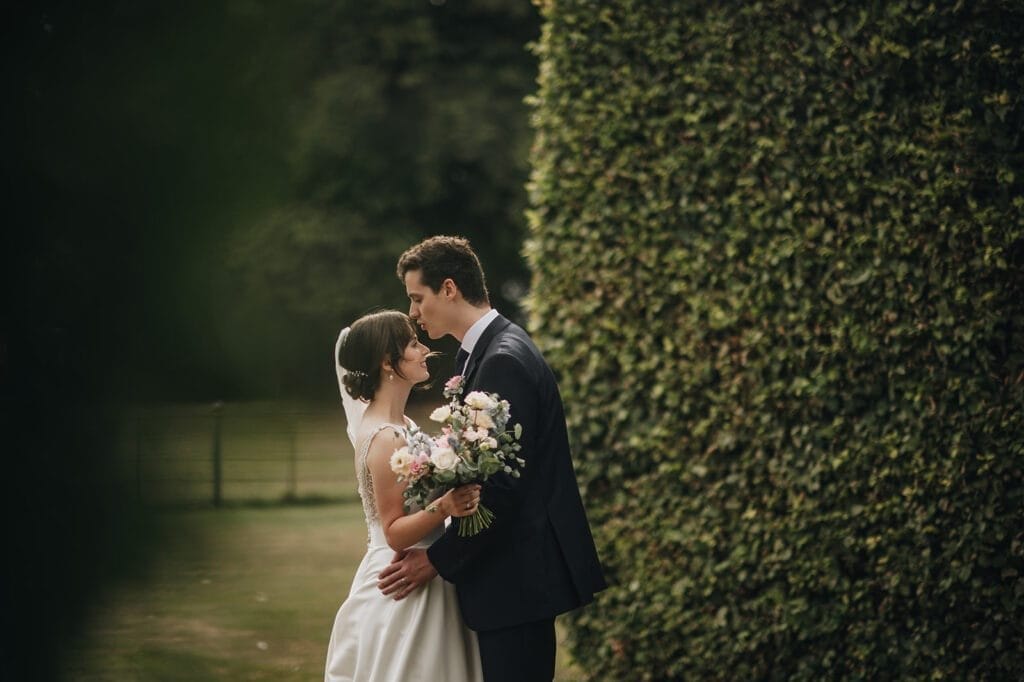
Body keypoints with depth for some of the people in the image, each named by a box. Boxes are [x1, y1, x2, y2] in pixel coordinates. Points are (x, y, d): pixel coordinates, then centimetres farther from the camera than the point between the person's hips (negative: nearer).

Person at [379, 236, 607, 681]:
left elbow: (502, 487, -22)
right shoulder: (476, 354, 13)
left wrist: (438, 559, -15)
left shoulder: (505, 360, -19)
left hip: (518, 574, -10)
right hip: (505, 569, 10)